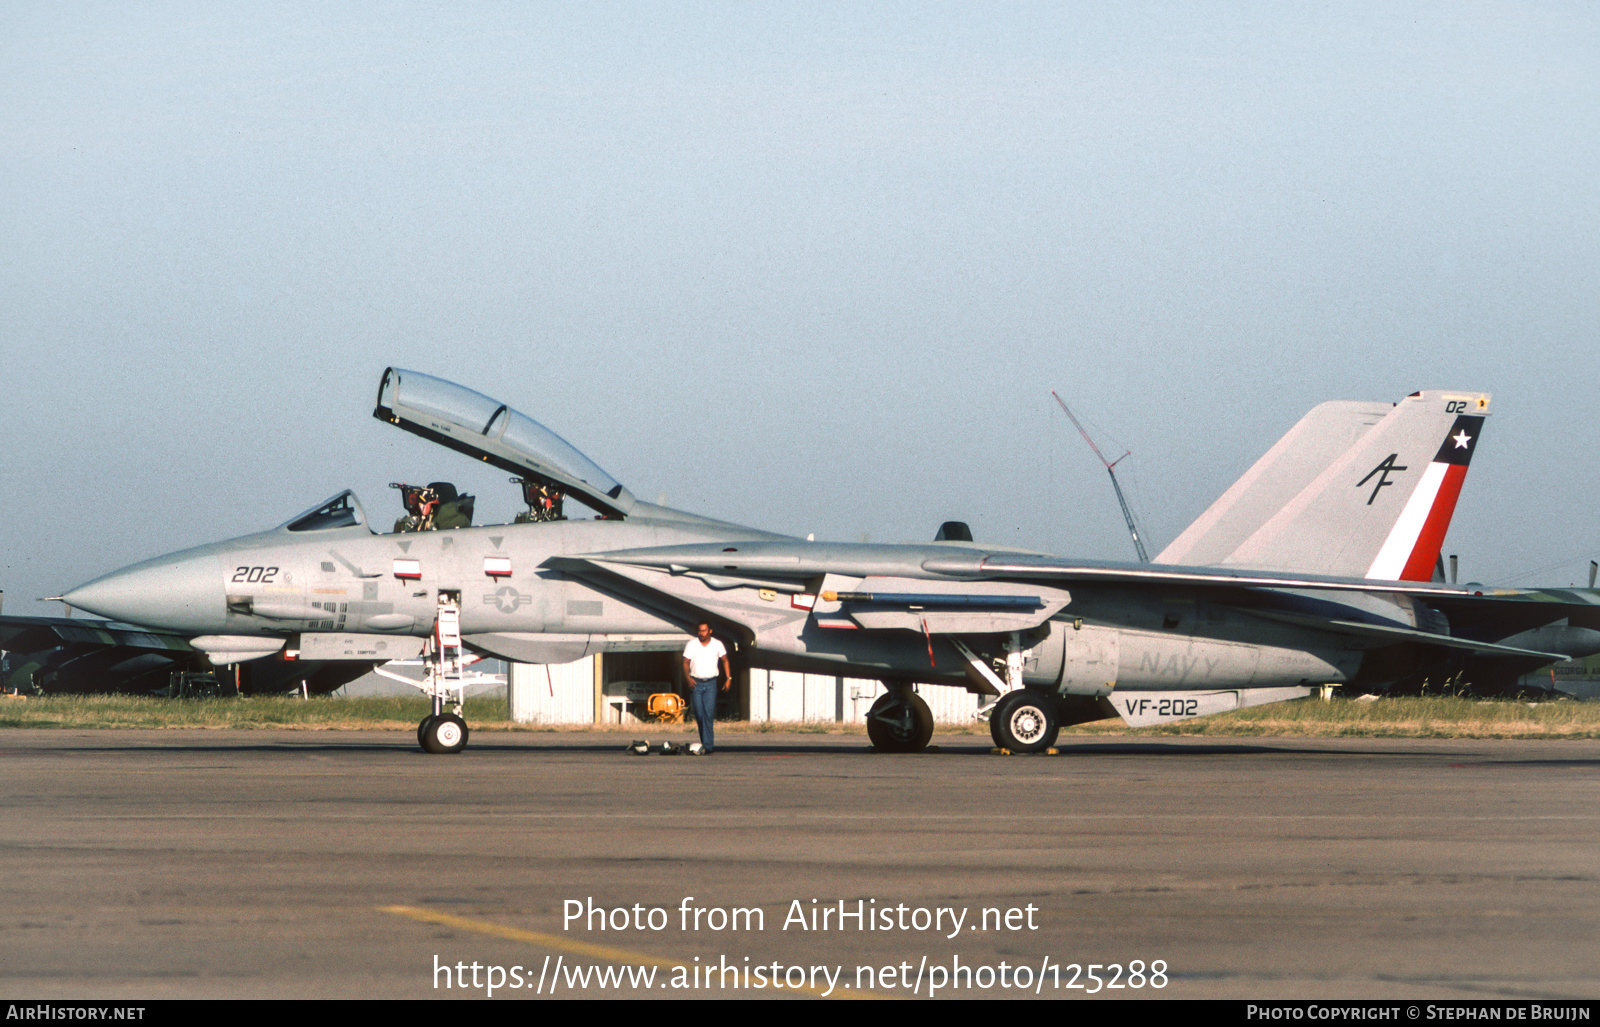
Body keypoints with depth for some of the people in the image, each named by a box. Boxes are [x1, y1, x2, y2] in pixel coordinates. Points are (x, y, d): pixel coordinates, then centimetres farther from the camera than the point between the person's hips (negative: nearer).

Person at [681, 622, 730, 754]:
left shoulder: (717, 644, 2)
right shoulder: (691, 644, -1)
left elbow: (724, 660, 15)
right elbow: (685, 662, 1)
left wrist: (728, 678, 8)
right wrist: (688, 678, -15)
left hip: (710, 683, -1)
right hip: (695, 683, 1)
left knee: (709, 713, -13)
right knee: (699, 714, 1)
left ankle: (707, 745, -15)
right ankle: (705, 742, 17)